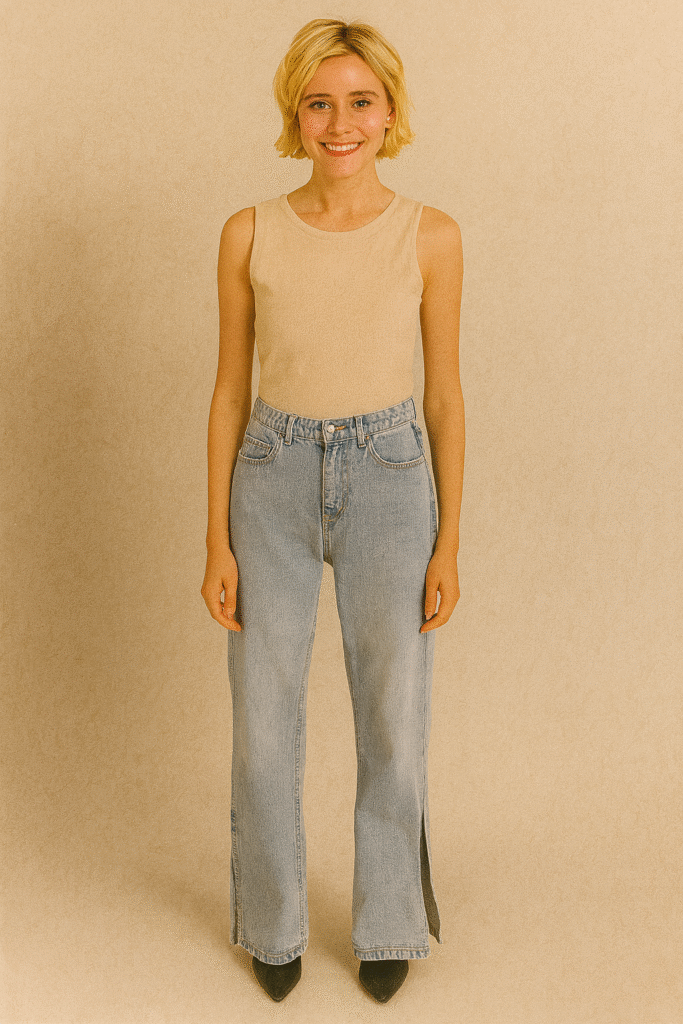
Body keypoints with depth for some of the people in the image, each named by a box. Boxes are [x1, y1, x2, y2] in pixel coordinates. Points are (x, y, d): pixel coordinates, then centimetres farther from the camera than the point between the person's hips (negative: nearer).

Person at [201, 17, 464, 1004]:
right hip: (273, 485, 1)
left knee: (394, 727, 9)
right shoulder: (250, 233, -3)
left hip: (387, 485, 0)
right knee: (265, 728, 9)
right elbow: (231, 390, 1)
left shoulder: (430, 236, -4)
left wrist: (449, 543, -1)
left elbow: (444, 393, 1)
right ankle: (274, 920, 33)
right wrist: (218, 542, -1)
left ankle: (386, 919, 34)